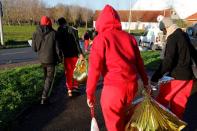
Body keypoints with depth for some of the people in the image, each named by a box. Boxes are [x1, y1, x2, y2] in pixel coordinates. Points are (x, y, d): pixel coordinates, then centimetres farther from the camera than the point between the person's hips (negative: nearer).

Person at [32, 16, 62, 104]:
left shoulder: (36, 33, -2)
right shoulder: (53, 33, -13)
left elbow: (34, 48, 3)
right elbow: (57, 48, -10)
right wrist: (59, 58, 3)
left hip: (41, 59, 5)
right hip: (51, 59, -5)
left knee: (46, 76, 24)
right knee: (49, 77, 4)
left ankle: (45, 94, 39)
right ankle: (44, 97, -3)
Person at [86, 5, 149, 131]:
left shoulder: (101, 38, -6)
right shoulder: (129, 37, 9)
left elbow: (95, 68, -12)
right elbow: (139, 62, 12)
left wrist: (90, 93, -5)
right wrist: (145, 82, 22)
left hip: (113, 88, -5)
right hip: (132, 85, 6)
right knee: (122, 116, 29)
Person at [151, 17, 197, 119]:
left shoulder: (172, 38, -16)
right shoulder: (184, 35, 11)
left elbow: (168, 61, -25)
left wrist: (155, 77, -25)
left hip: (176, 76, -8)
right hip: (187, 75, 9)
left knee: (161, 102, 3)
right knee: (179, 105, 16)